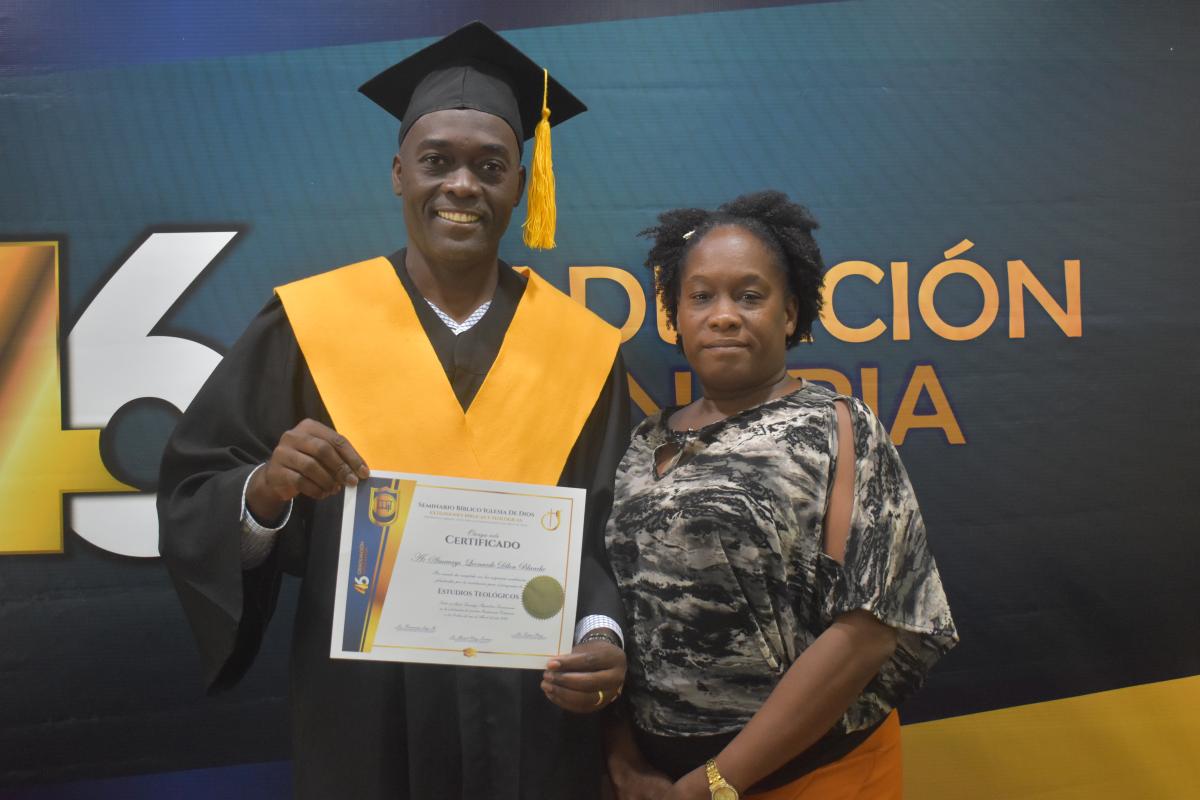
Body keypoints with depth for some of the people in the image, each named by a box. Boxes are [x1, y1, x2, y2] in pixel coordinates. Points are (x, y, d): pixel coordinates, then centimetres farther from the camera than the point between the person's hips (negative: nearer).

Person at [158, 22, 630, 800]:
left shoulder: (583, 349, -2)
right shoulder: (308, 326, -5)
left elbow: (613, 535, 1)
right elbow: (190, 506, -3)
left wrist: (604, 636, -17)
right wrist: (265, 489, -23)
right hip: (362, 718, 0)